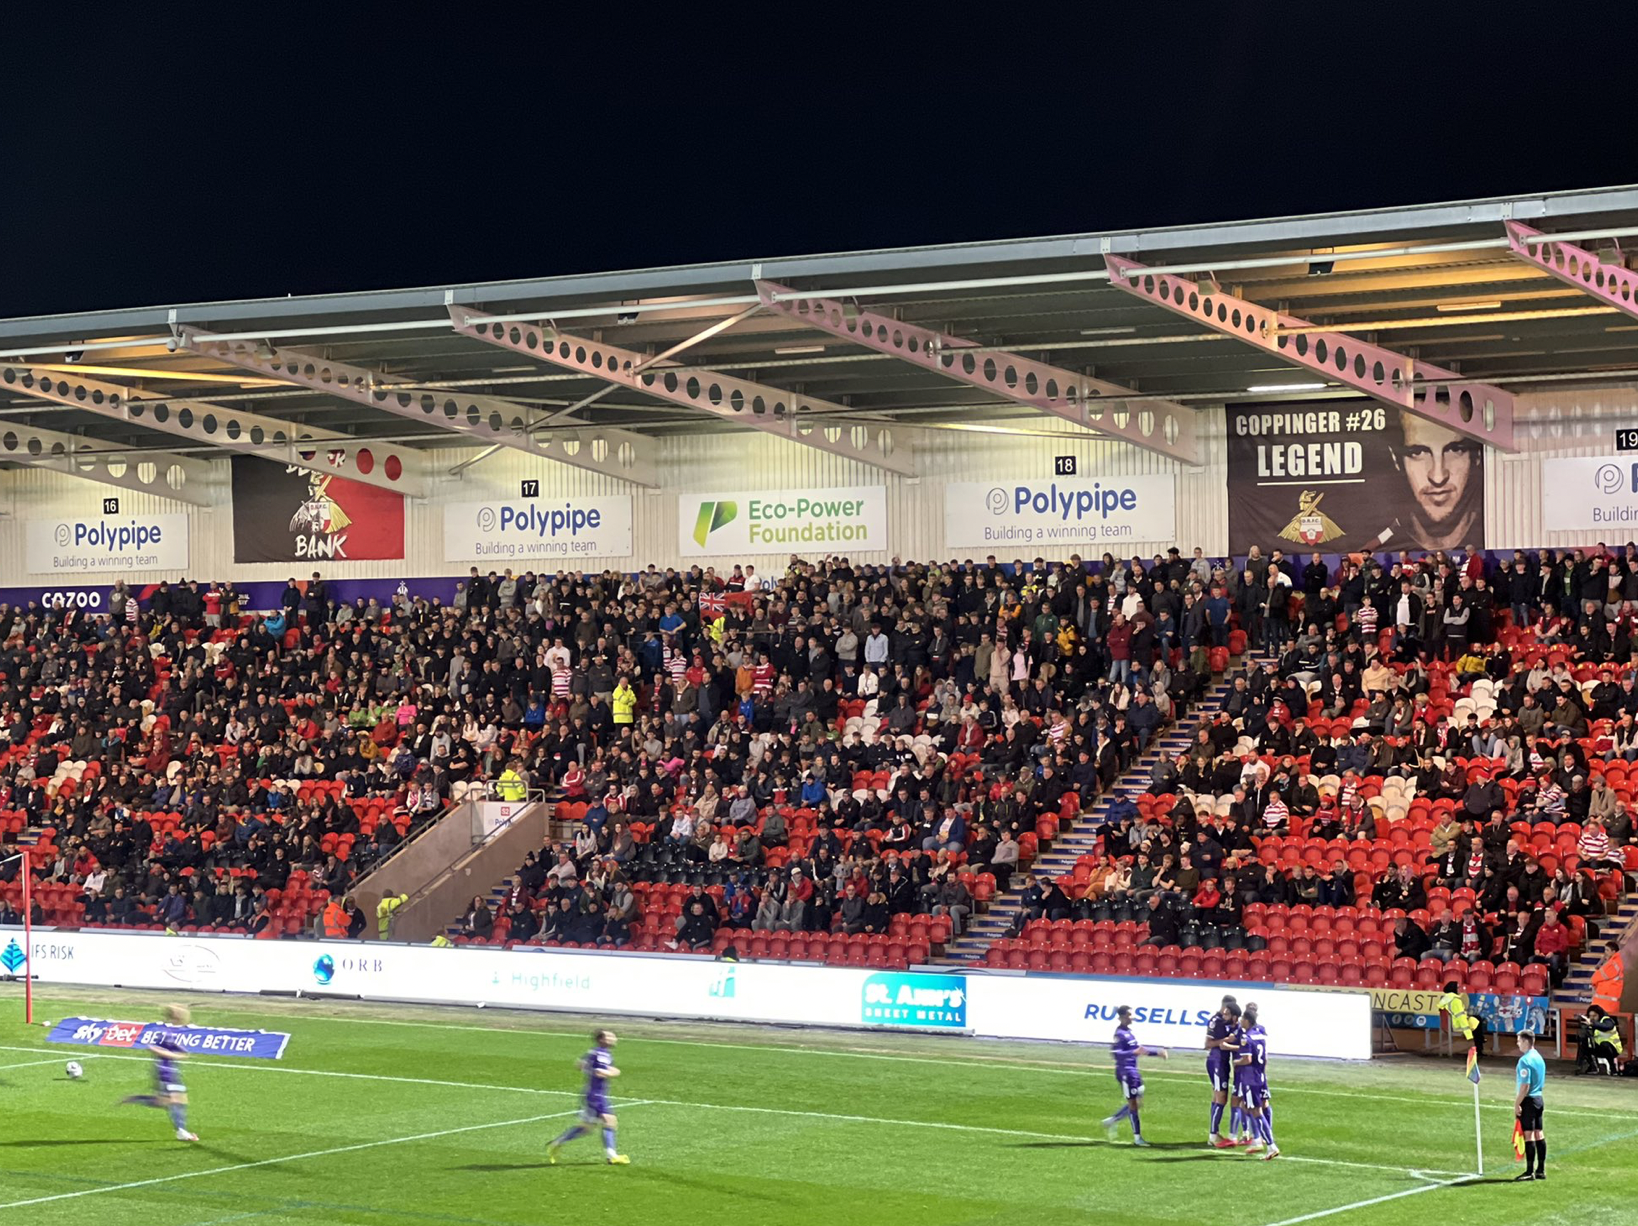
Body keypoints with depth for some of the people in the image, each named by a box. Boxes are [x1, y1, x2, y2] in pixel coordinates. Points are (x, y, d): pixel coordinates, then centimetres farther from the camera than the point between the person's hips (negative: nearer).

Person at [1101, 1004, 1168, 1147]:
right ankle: (1137, 1137, 2)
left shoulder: (1129, 1032, 14)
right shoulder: (1120, 1034, -15)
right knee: (1133, 1104, -4)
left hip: (1133, 1071, 9)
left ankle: (1111, 1122, 23)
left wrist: (1157, 1052, 26)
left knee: (1137, 1103, 12)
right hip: (1125, 1072, -9)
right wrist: (1134, 1052, -35)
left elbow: (1139, 1050, 26)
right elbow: (1117, 1054, -24)